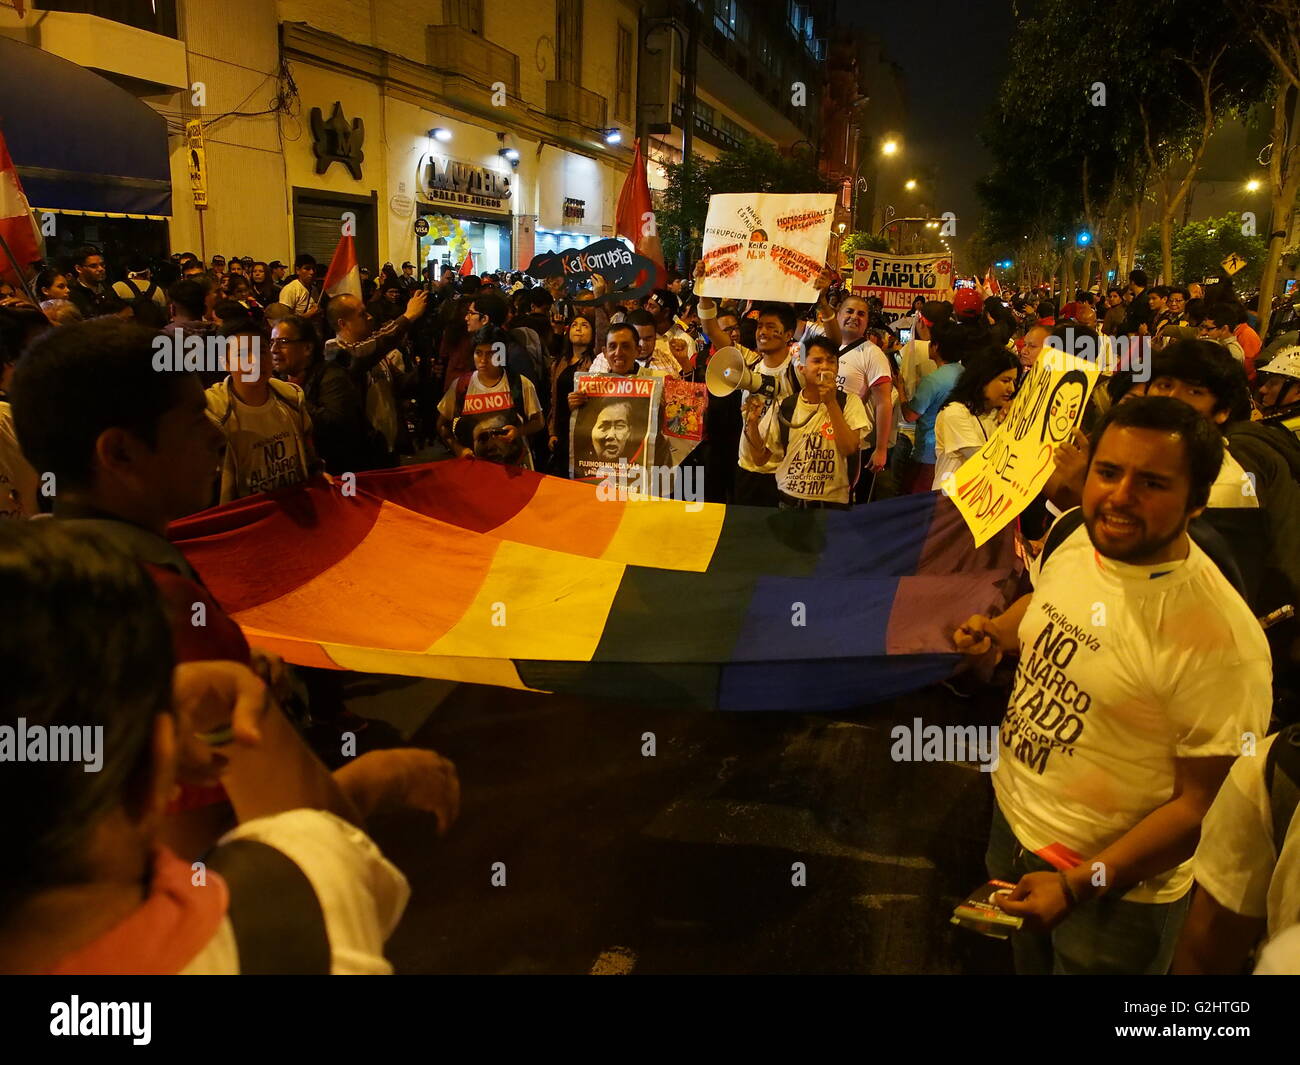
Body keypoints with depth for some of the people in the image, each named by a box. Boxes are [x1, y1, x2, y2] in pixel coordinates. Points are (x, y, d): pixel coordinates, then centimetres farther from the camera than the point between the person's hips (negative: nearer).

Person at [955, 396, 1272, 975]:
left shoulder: (1219, 638, -30)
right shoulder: (1071, 534, -10)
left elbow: (1203, 806, -22)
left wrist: (1077, 885, -23)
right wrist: (997, 632, -7)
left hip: (1112, 890, -6)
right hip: (1010, 817, 6)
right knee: (1023, 958, 29)